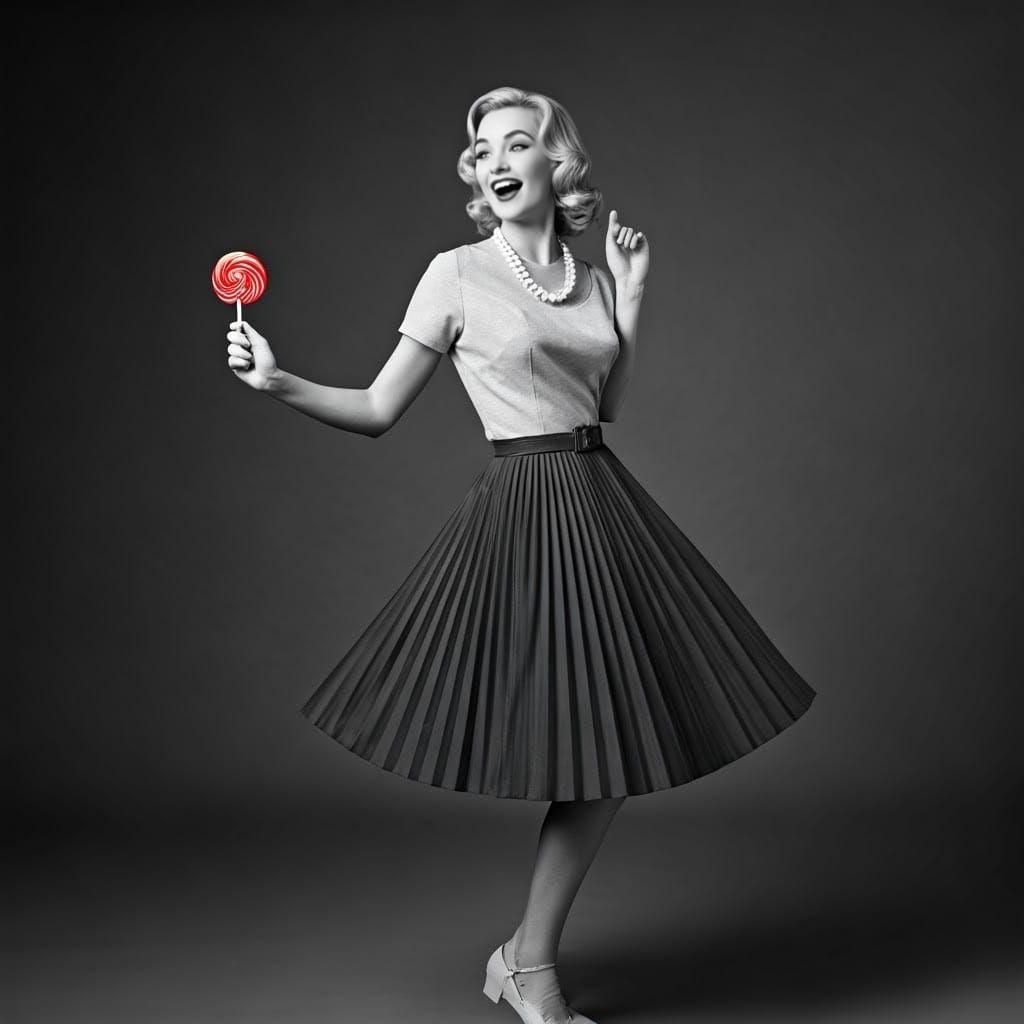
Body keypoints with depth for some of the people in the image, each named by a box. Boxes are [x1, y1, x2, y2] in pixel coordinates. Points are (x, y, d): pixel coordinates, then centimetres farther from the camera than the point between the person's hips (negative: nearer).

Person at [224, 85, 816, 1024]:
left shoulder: (591, 276, 9)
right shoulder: (458, 274, -5)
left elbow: (608, 405, 14)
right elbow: (379, 411, -3)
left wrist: (631, 296, 8)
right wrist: (277, 381, -17)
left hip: (603, 504, 6)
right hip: (523, 511, -6)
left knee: (618, 750, 8)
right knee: (585, 757, -2)